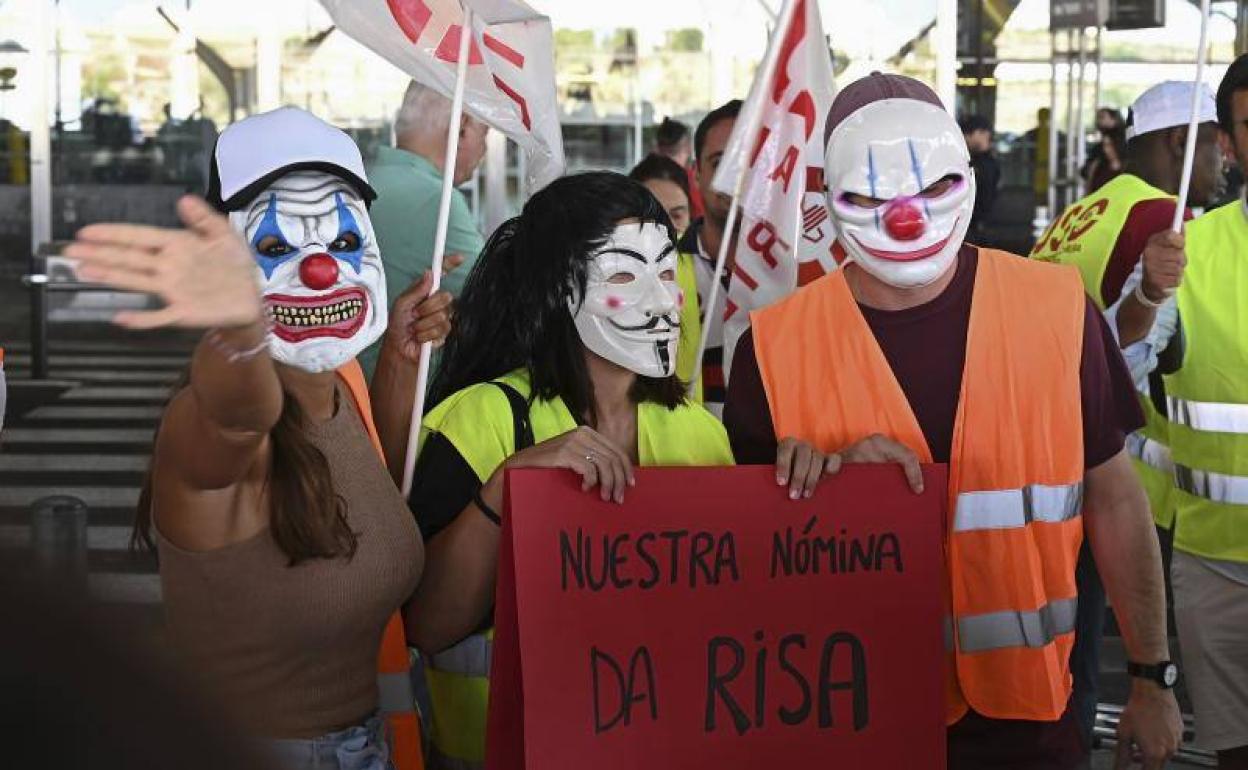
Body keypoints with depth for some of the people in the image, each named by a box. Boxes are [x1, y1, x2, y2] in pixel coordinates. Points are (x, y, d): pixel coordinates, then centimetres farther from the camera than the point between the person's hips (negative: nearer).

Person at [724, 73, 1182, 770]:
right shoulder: (778, 346, -8)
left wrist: (1153, 680, 6)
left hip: (1027, 712, 0)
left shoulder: (1056, 310, -7)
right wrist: (832, 478, -18)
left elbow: (1114, 502, 2)